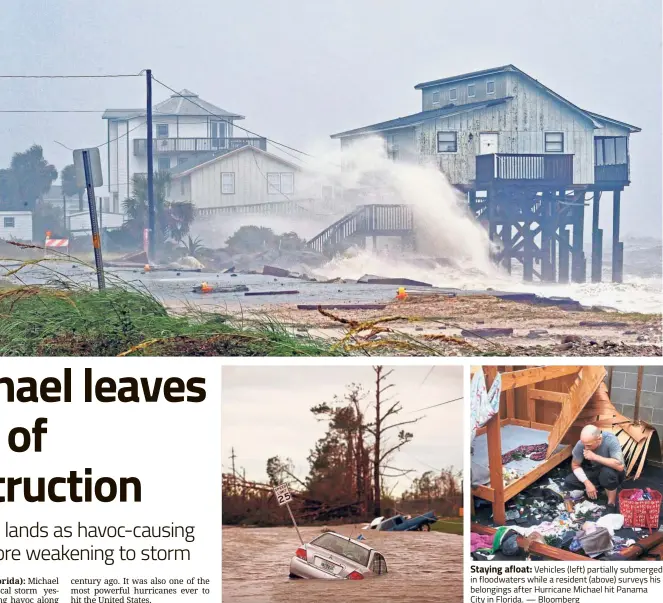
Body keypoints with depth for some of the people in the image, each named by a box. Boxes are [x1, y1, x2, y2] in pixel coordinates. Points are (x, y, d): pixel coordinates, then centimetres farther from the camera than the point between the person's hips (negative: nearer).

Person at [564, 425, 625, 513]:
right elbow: (575, 465, -8)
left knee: (608, 472, -38)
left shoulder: (610, 440, -33)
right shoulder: (581, 444, -23)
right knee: (569, 481, -17)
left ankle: (612, 503, -12)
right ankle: (597, 487, 8)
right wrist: (587, 483, -21)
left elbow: (620, 466, -40)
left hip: (612, 475, -4)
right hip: (595, 472, 4)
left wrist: (595, 457, -41)